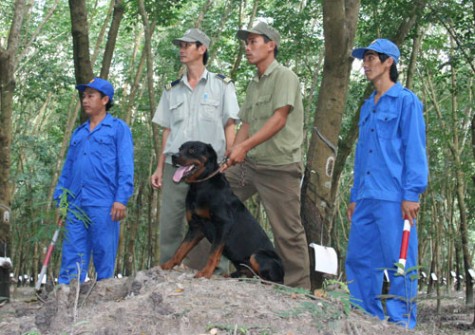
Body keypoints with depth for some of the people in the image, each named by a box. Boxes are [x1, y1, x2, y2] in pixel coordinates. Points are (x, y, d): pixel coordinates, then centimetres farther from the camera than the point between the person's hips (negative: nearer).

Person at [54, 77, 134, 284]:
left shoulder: (118, 128, 3)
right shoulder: (78, 133, 20)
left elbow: (126, 167, -4)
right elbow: (68, 168, 22)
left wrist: (121, 199, -13)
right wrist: (60, 198, 14)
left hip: (104, 204, -5)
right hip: (76, 204, 5)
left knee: (104, 254, 0)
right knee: (72, 254, 3)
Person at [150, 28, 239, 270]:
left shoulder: (221, 85, 8)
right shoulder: (172, 90, 19)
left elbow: (229, 127, 3)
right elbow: (167, 131, 18)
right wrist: (159, 168, 11)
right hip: (175, 166, 4)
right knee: (169, 223, 1)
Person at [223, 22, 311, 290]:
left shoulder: (285, 76, -7)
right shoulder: (254, 85, 18)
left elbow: (279, 119, -18)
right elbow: (247, 125, 17)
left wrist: (245, 146, -24)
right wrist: (230, 154, 3)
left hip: (280, 167, -8)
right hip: (249, 164, 8)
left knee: (288, 232, -4)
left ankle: (299, 289, 4)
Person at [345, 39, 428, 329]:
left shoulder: (405, 101, -1)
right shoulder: (367, 107, 21)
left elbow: (414, 149, -7)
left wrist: (411, 194, -14)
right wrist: (355, 196, 19)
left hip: (394, 198, -8)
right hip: (367, 198, 8)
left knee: (399, 264, -5)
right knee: (359, 261, 8)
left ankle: (401, 324, 1)